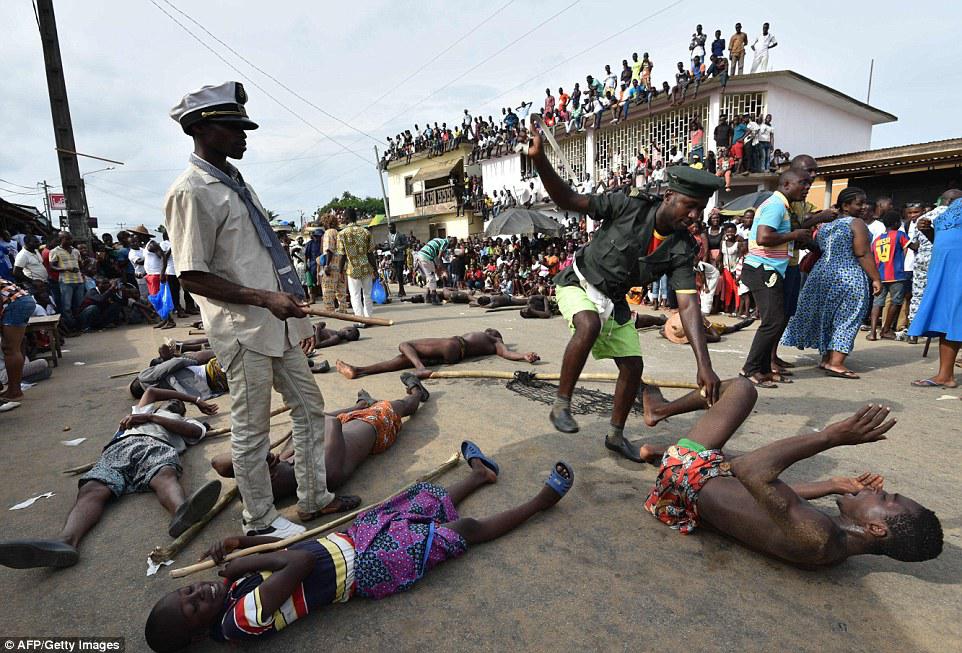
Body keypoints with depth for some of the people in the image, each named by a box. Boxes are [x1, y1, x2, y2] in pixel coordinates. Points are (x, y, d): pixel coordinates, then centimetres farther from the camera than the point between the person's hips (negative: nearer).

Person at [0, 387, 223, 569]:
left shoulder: (187, 423, 34)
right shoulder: (142, 410, 47)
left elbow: (195, 430, 13)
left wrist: (149, 418, 9)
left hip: (157, 446, -4)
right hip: (119, 448, 4)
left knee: (165, 476, -40)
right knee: (92, 490, -29)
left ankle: (182, 512, -71)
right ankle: (65, 542, -56)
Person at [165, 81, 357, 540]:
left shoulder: (237, 184, 14)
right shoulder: (191, 192, -12)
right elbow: (192, 276, -16)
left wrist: (299, 319, 17)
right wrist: (265, 298, -25)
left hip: (279, 326, 9)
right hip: (243, 332, -9)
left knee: (310, 408, 15)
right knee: (252, 432, 5)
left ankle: (313, 498, 32)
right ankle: (261, 521, 26)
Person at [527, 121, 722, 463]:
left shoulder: (682, 249, -13)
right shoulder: (629, 207, -23)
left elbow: (688, 304, -19)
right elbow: (567, 200, -18)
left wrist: (704, 365, -28)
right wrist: (539, 160, -34)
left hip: (615, 300, 5)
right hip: (579, 284, -5)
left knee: (633, 366, 3)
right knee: (589, 325, -38)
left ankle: (616, 435, 25)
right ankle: (561, 405, -21)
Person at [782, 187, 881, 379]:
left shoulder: (824, 225, 12)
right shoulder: (856, 224, -8)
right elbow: (863, 255, -13)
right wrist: (875, 279, -11)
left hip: (822, 274, 7)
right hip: (848, 277, -7)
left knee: (827, 317, 14)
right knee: (846, 318, -2)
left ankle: (826, 359, 19)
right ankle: (835, 363, -6)